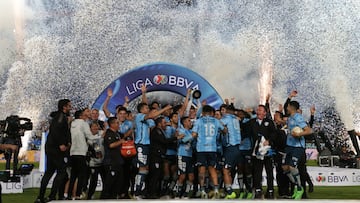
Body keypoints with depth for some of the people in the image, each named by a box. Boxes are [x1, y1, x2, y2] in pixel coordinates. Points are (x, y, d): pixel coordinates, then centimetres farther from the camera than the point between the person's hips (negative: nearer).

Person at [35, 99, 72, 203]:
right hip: (56, 149, -10)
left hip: (50, 148, 10)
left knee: (49, 172, 11)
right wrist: (61, 144, -24)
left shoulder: (57, 116, 20)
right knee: (61, 172, -6)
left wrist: (67, 143, 11)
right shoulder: (61, 116, -10)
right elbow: (55, 130, -24)